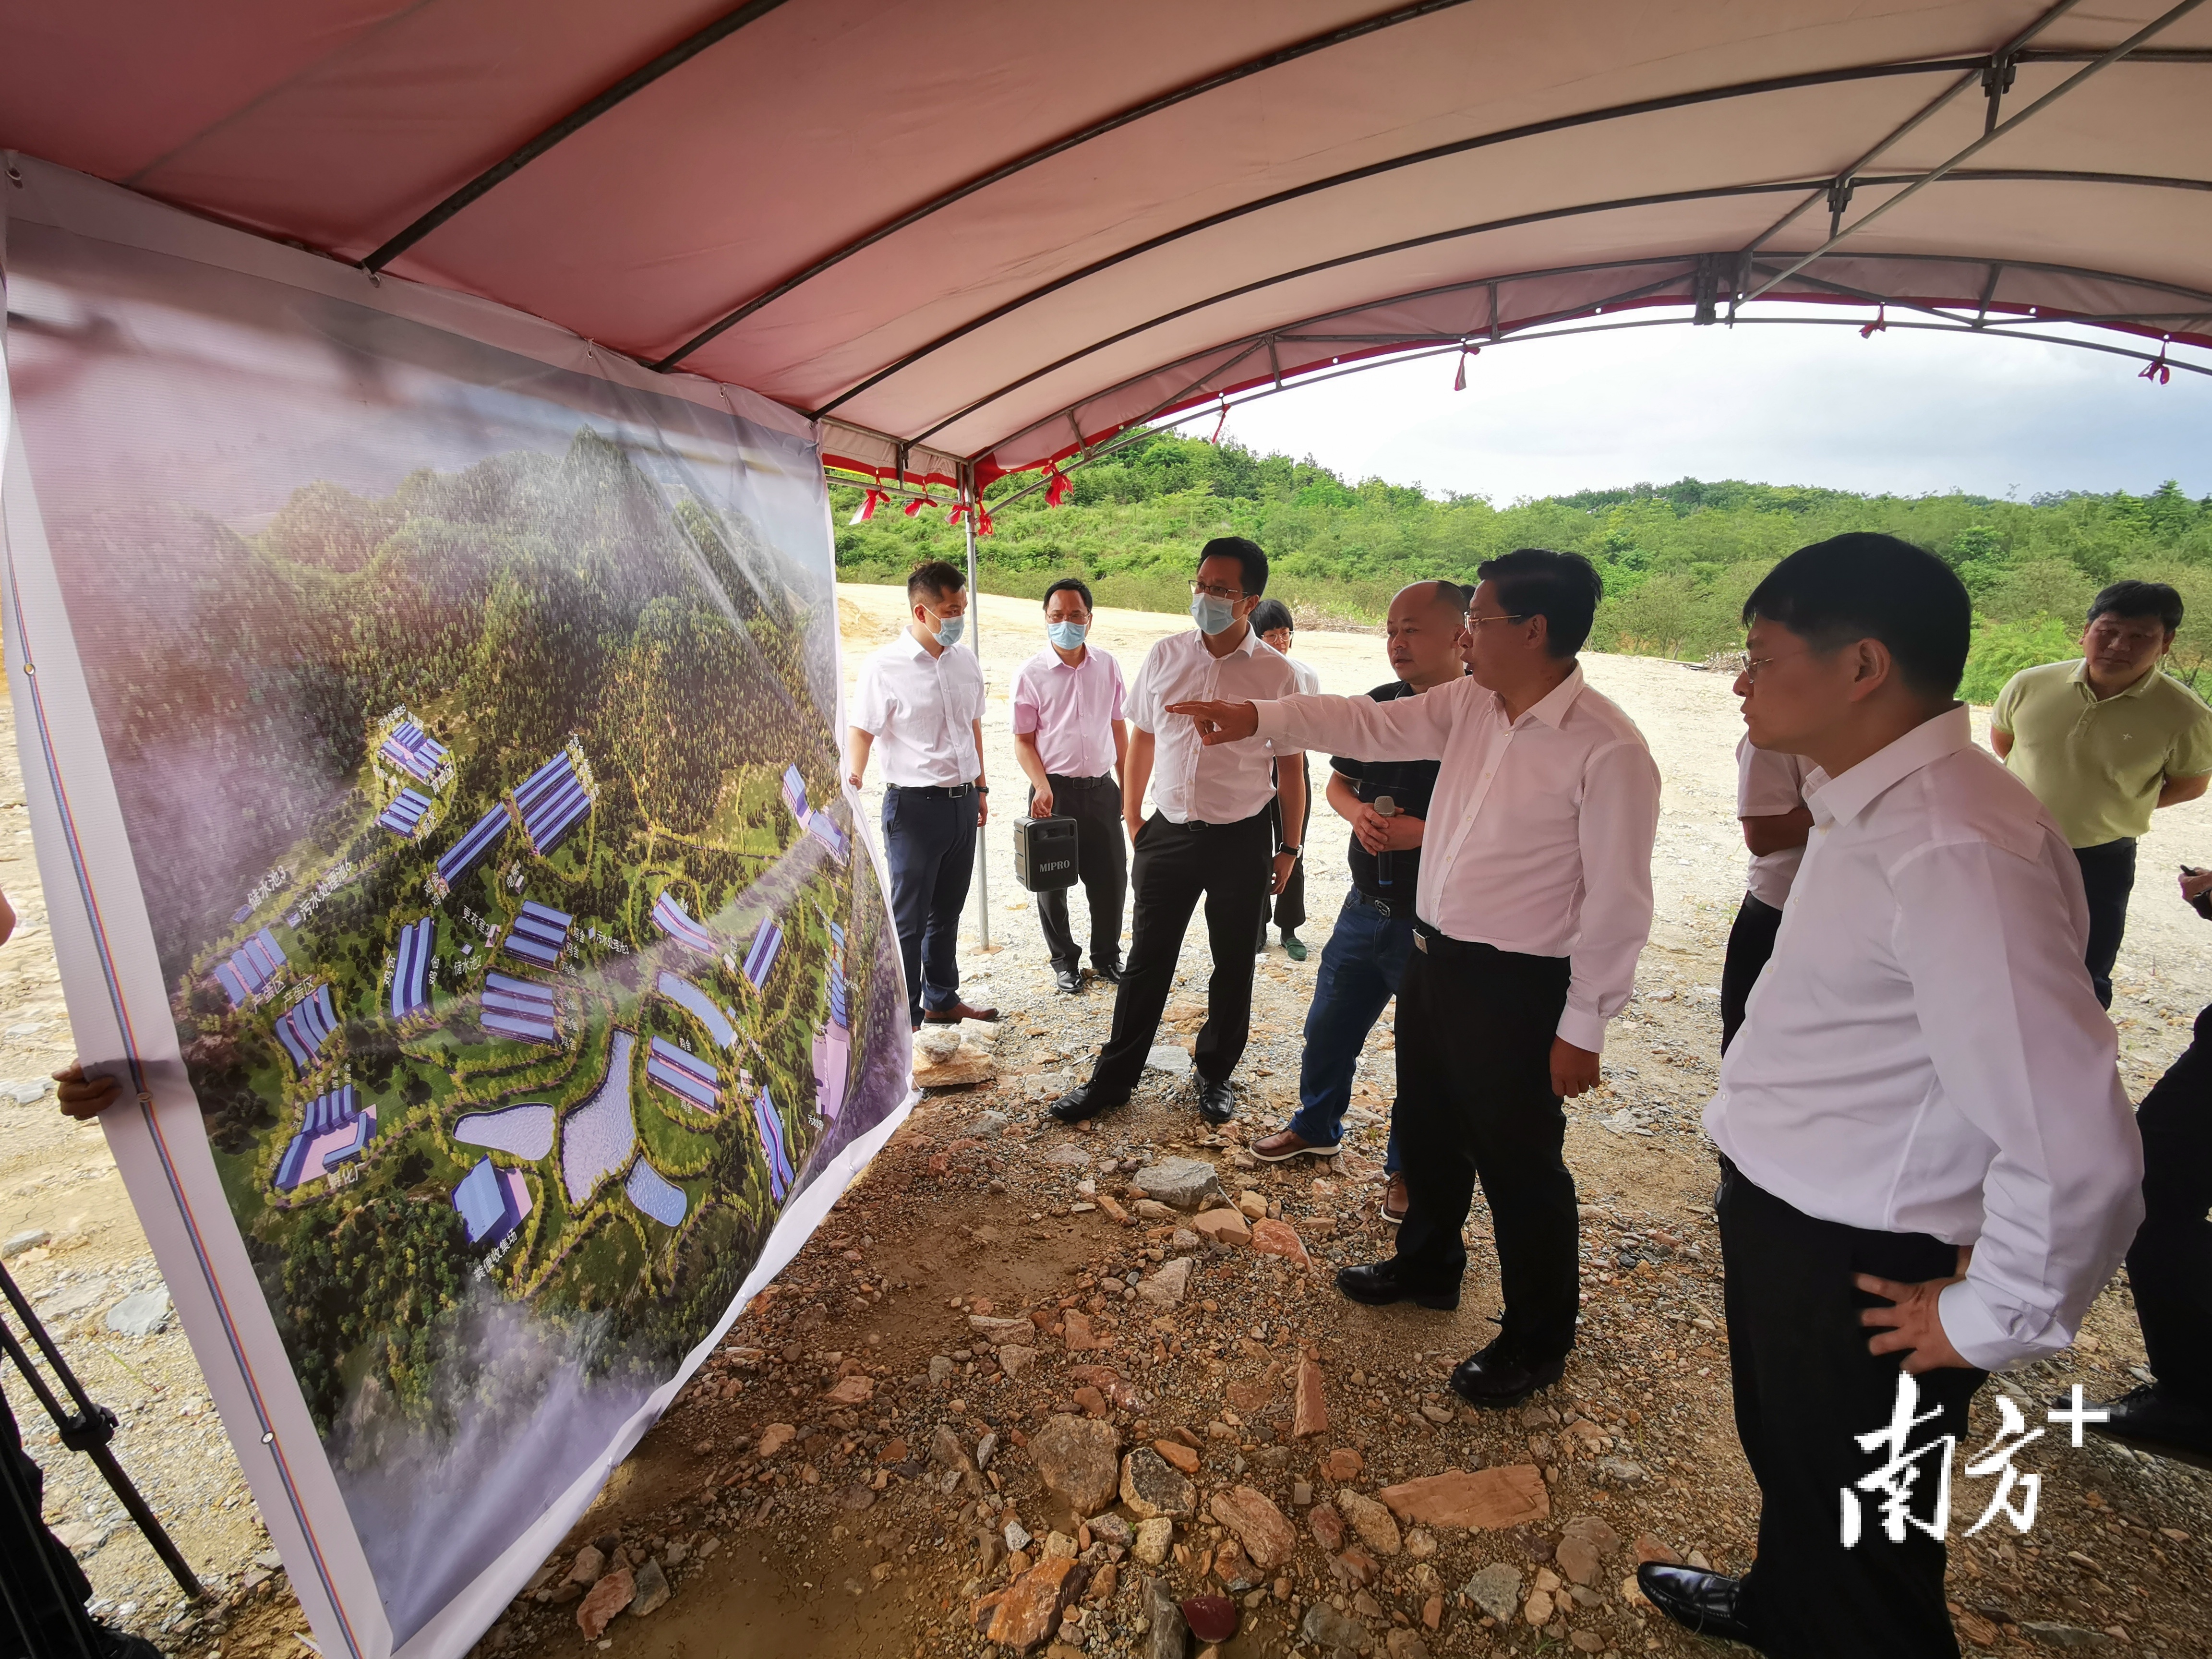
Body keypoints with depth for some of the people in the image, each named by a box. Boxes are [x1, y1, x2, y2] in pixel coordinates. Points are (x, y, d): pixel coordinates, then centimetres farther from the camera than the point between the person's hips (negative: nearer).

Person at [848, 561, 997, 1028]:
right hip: (915, 805, -6)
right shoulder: (885, 667, -11)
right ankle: (902, 1017, 14)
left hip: (962, 803, 6)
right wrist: (853, 778, -29)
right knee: (908, 919, 2)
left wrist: (980, 788, 19)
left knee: (947, 912, 18)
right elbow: (862, 731, -10)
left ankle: (942, 1000, 34)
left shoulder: (965, 662, 7)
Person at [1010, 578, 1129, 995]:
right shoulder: (1032, 674, -5)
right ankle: (1064, 960, 27)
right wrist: (1042, 787, -18)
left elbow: (1119, 729, 11)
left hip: (1102, 788, 3)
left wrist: (1126, 786, 10)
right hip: (1055, 791, -2)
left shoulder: (1107, 667, 4)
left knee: (1111, 876, 9)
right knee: (1053, 882, 7)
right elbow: (1024, 741, -4)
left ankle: (1107, 956, 29)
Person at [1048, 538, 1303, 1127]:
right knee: (1147, 961, 10)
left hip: (1241, 840, -1)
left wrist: (1288, 848, 1)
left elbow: (1291, 767, -1)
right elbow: (1141, 738, 9)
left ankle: (1215, 1073, 34)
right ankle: (1113, 1078, 24)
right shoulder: (1165, 656, -1)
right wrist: (1132, 819, 10)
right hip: (1167, 831, 2)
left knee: (1233, 966, 13)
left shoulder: (1277, 673, -8)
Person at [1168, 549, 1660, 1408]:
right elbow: (1369, 725, 3)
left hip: (1517, 987, -8)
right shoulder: (1467, 704, 1)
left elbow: (1616, 902, -19)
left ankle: (1536, 1343, 35)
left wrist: (1583, 1028, -15)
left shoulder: (1606, 748, -21)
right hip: (1434, 959, 8)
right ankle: (1426, 1267, 51)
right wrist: (1256, 718, -7)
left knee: (1520, 1167, 10)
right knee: (1427, 1134, 25)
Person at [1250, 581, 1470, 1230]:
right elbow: (1338, 781, 13)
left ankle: (1406, 1167, 33)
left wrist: (1426, 831, -27)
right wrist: (1357, 812, -9)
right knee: (1328, 1026, 19)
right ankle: (1316, 1127, 43)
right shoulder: (1379, 704, 4)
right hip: (1367, 907, 6)